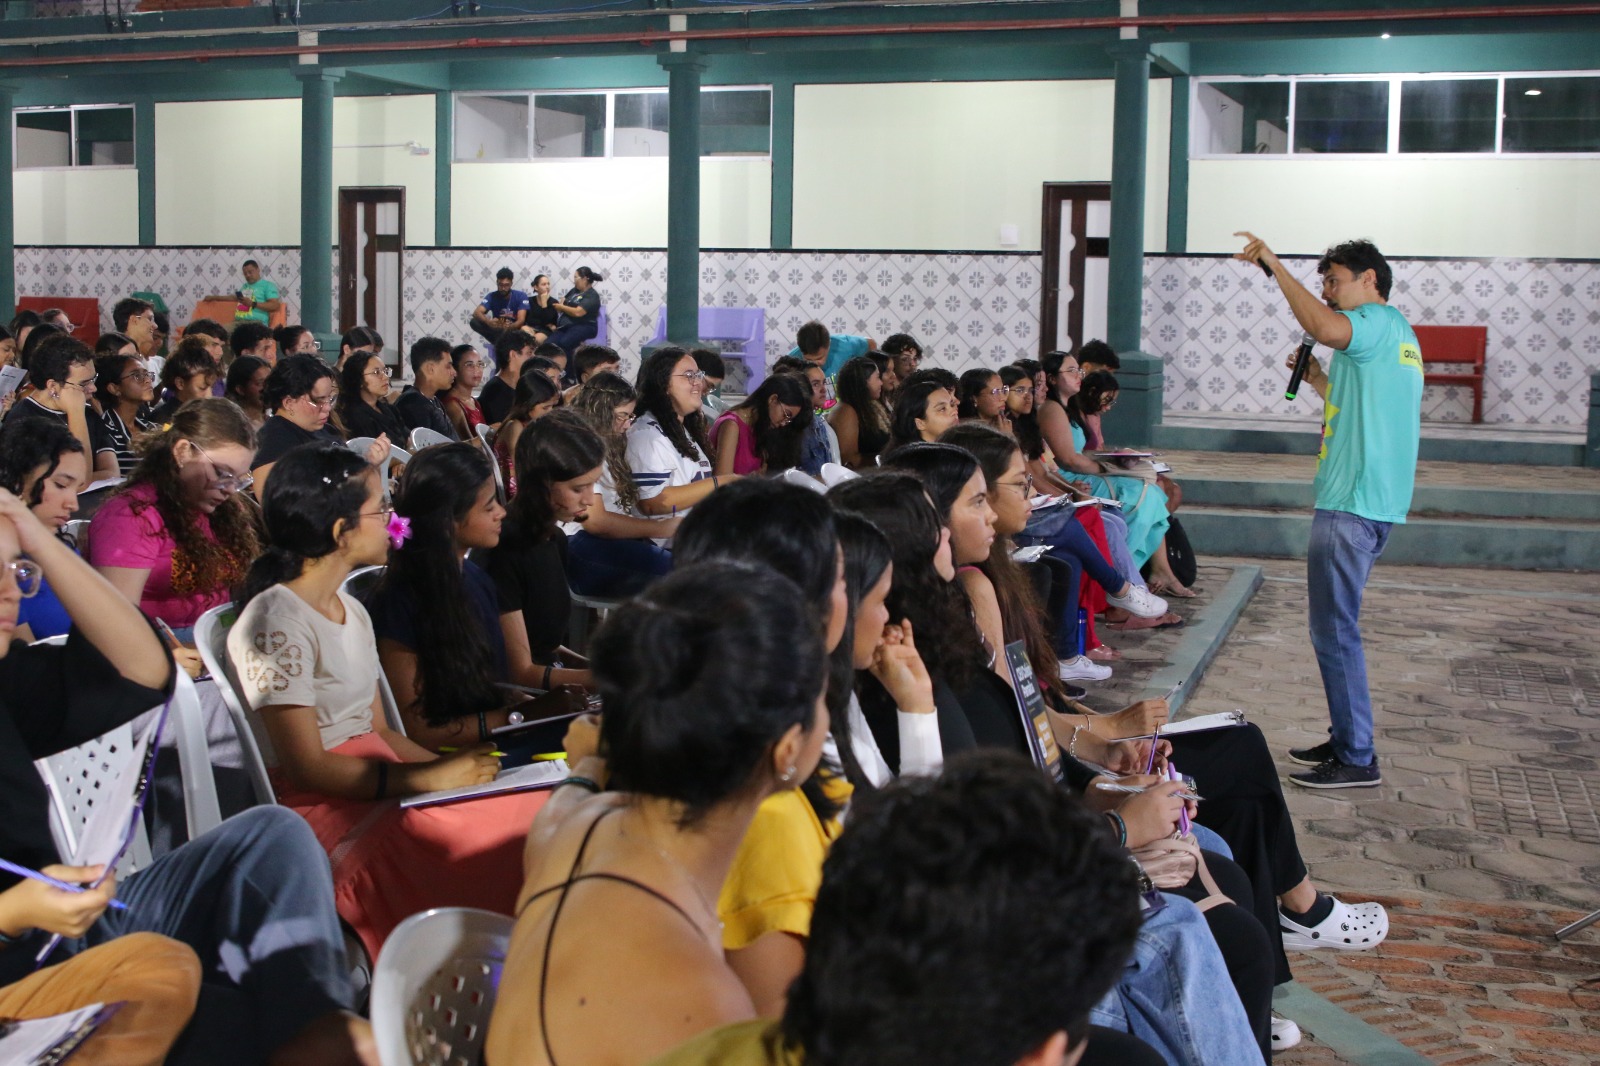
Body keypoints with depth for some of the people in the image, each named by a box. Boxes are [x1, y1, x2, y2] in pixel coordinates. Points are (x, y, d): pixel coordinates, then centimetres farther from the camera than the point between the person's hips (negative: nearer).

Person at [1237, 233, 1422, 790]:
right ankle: (1346, 738, 25)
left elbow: (1326, 328, -33)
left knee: (1334, 630, -7)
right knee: (1336, 625, 18)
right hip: (1373, 500, 11)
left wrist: (1274, 265, -24)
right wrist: (1321, 382, 21)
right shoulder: (1398, 334, 23)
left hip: (1350, 504, -11)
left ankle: (1357, 759, -3)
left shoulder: (1378, 320, -9)